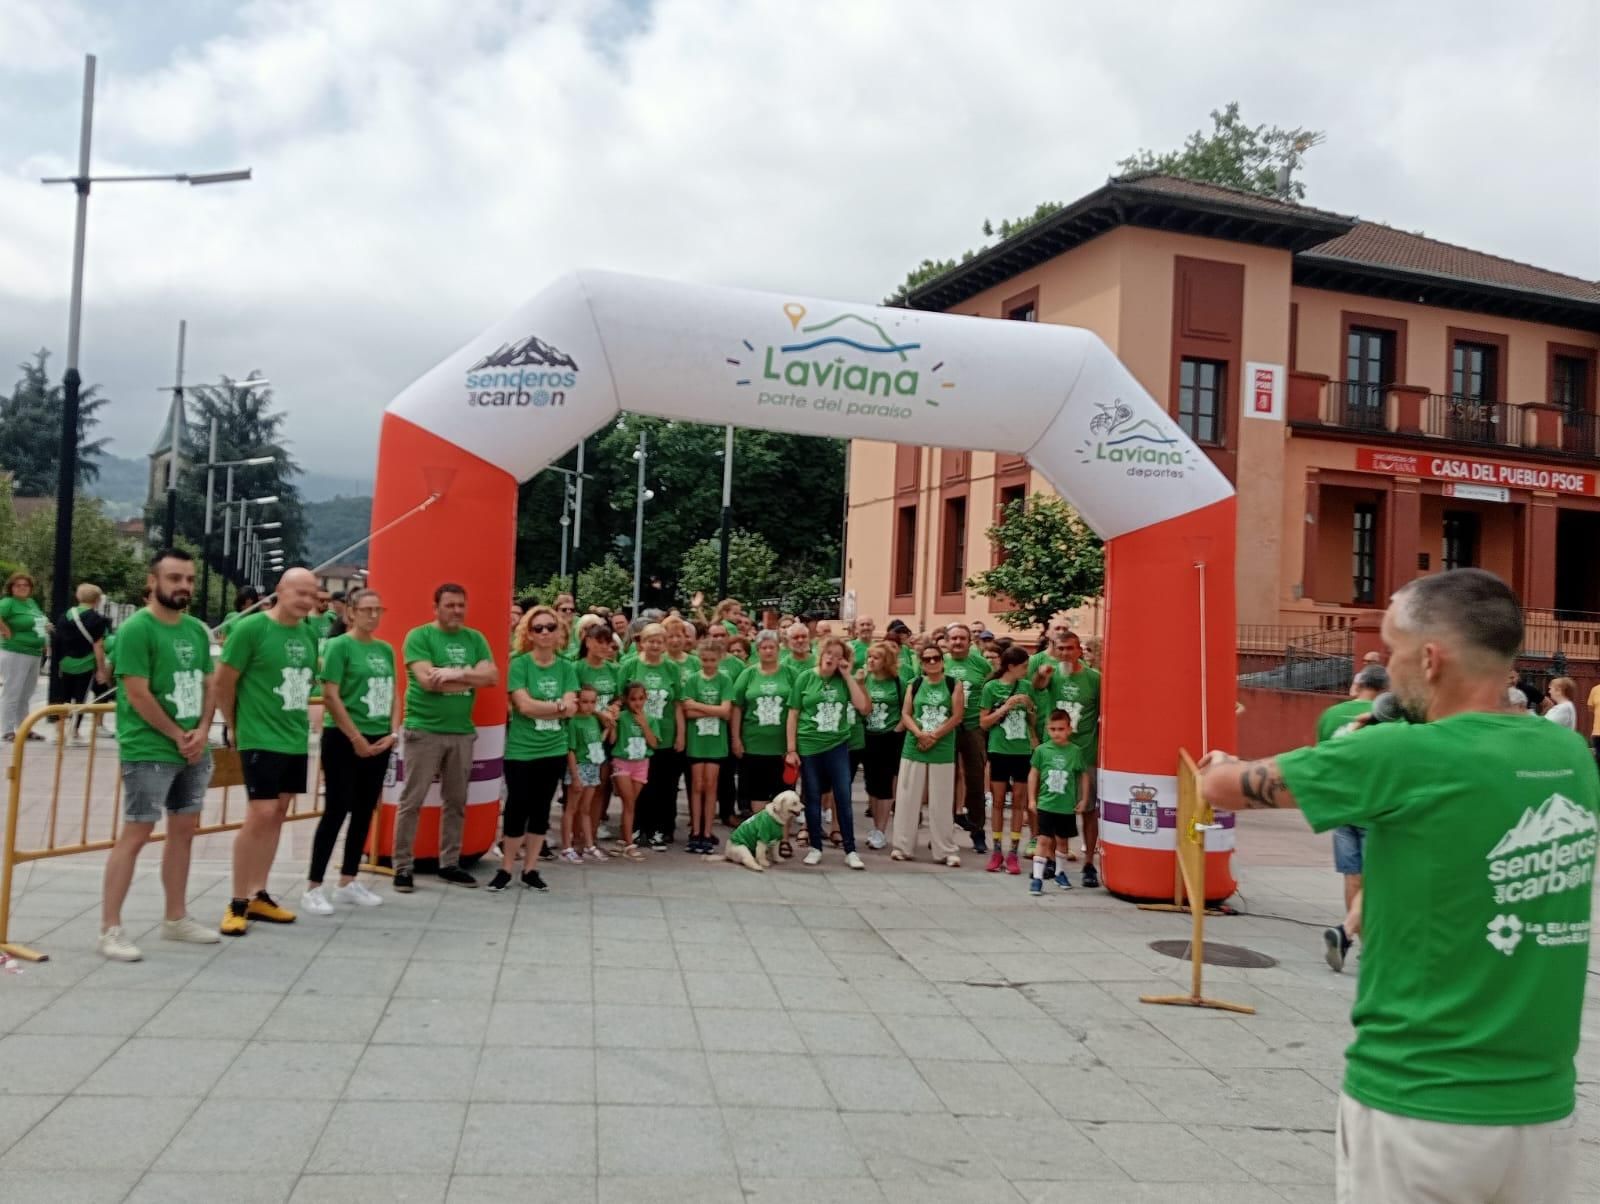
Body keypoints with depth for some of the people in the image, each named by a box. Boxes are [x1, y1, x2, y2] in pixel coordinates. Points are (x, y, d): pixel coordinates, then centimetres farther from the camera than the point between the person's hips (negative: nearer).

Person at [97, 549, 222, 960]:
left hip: (193, 750, 8)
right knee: (135, 834, -6)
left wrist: (200, 732, -3)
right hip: (149, 751, -7)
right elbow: (138, 695, -16)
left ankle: (176, 918, 24)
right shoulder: (137, 629, -12)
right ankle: (110, 929, 0)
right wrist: (178, 736, -11)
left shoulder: (197, 629, 10)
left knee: (184, 830, 13)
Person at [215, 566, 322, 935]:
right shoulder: (251, 628, -12)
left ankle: (259, 896, 21)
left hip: (297, 740, 7)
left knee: (278, 815, 11)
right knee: (260, 815, -10)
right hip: (261, 739, -7)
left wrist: (300, 719, 12)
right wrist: (235, 726, -1)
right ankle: (238, 903, 2)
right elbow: (223, 683, -8)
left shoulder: (309, 634, 7)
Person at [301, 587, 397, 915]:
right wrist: (357, 738, -13)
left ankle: (348, 882, 21)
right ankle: (313, 888, 3)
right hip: (344, 740, -7)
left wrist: (393, 732, 0)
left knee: (364, 812, 10)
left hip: (379, 742, 7)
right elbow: (330, 696, -13)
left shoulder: (386, 649, 11)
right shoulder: (339, 645, -8)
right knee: (336, 810, -5)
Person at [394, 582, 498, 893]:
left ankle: (449, 864, 22)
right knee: (412, 801, -1)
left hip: (462, 732, 5)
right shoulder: (419, 636, -5)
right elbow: (428, 681, -17)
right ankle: (403, 867, 7)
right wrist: (472, 676, -9)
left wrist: (458, 673, -16)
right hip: (423, 730, -5)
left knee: (456, 802, 12)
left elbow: (493, 677, -1)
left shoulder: (475, 639, 9)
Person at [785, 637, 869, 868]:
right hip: (809, 746, -1)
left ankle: (850, 851, 9)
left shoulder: (843, 680, 4)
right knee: (813, 799, 8)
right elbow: (793, 715, 0)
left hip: (838, 746, 1)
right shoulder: (805, 677, -2)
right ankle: (815, 847, 19)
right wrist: (791, 749, -5)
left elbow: (862, 706, -8)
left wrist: (847, 675, -8)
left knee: (843, 797, 2)